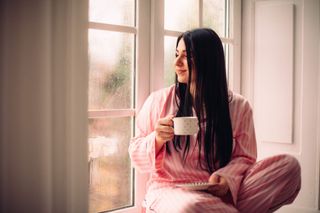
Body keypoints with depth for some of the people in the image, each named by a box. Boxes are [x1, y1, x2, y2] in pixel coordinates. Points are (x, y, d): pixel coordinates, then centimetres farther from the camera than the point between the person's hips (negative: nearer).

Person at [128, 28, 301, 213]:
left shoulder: (238, 106, 5)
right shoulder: (158, 100, 3)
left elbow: (243, 157, 4)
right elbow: (136, 155, 8)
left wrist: (225, 178, -18)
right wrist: (158, 139, -15)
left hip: (219, 192, 3)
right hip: (170, 189, -2)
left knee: (289, 166, -18)